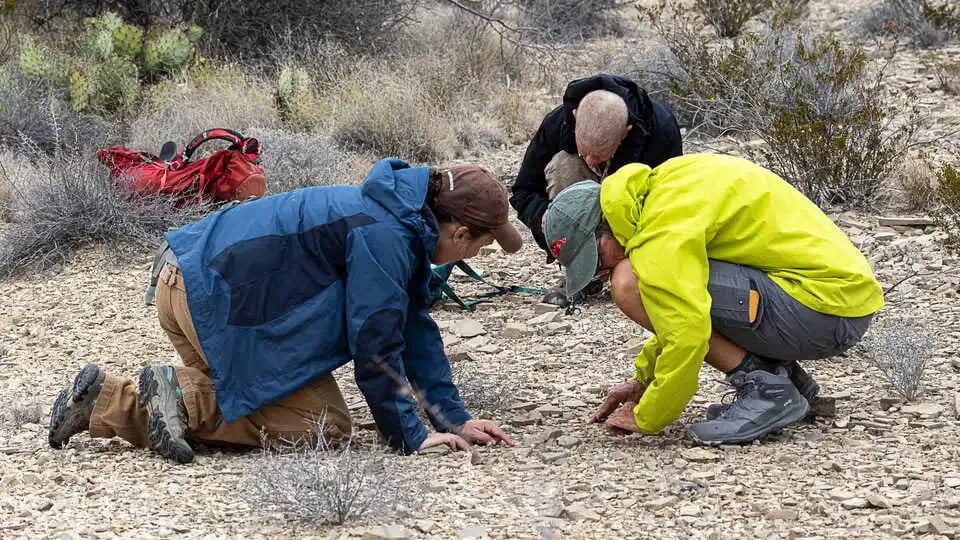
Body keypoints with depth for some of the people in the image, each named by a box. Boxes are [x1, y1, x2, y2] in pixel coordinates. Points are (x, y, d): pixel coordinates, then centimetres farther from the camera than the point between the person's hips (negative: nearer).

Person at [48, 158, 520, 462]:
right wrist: (410, 437, -9)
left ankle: (104, 398, 13)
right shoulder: (383, 238, -17)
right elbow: (375, 345, -17)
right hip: (221, 302, -10)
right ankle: (184, 396, -10)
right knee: (324, 424, -5)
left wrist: (456, 419, 15)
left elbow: (415, 329, 18)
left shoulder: (405, 228, 15)